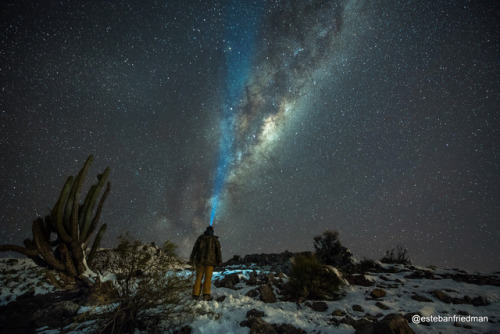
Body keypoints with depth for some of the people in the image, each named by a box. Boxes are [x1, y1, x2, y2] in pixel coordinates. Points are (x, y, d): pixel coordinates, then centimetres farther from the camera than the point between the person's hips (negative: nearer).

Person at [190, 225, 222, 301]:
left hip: (200, 260, 2)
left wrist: (192, 258, 12)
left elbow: (195, 248, 6)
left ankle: (196, 294, 8)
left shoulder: (200, 238, 7)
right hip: (210, 261, -2)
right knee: (208, 278, -1)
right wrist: (219, 261, -2)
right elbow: (218, 250, -3)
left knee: (198, 277, 10)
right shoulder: (215, 239, 3)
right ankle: (206, 294, -11)